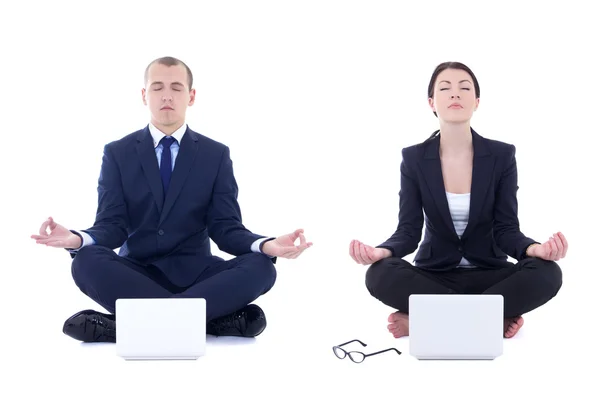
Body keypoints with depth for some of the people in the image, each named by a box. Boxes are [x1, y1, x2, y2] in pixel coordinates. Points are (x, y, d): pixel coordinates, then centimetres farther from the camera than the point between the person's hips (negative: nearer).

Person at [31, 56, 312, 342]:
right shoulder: (117, 153, 7)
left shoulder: (216, 155, 6)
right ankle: (216, 317, -34)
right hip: (134, 273, 0)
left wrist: (267, 245, -24)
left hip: (193, 273, 0)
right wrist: (76, 240, -26)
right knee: (87, 262, -32)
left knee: (260, 267, -28)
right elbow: (112, 225, -2)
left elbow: (226, 228, -1)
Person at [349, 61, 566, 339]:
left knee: (547, 274, -30)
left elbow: (506, 230, -8)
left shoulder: (501, 155, -4)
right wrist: (382, 251, -31)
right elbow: (409, 231, -8)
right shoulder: (414, 158, -3)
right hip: (433, 275, 0)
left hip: (488, 273, 1)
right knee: (380, 276, -32)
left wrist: (534, 248, -32)